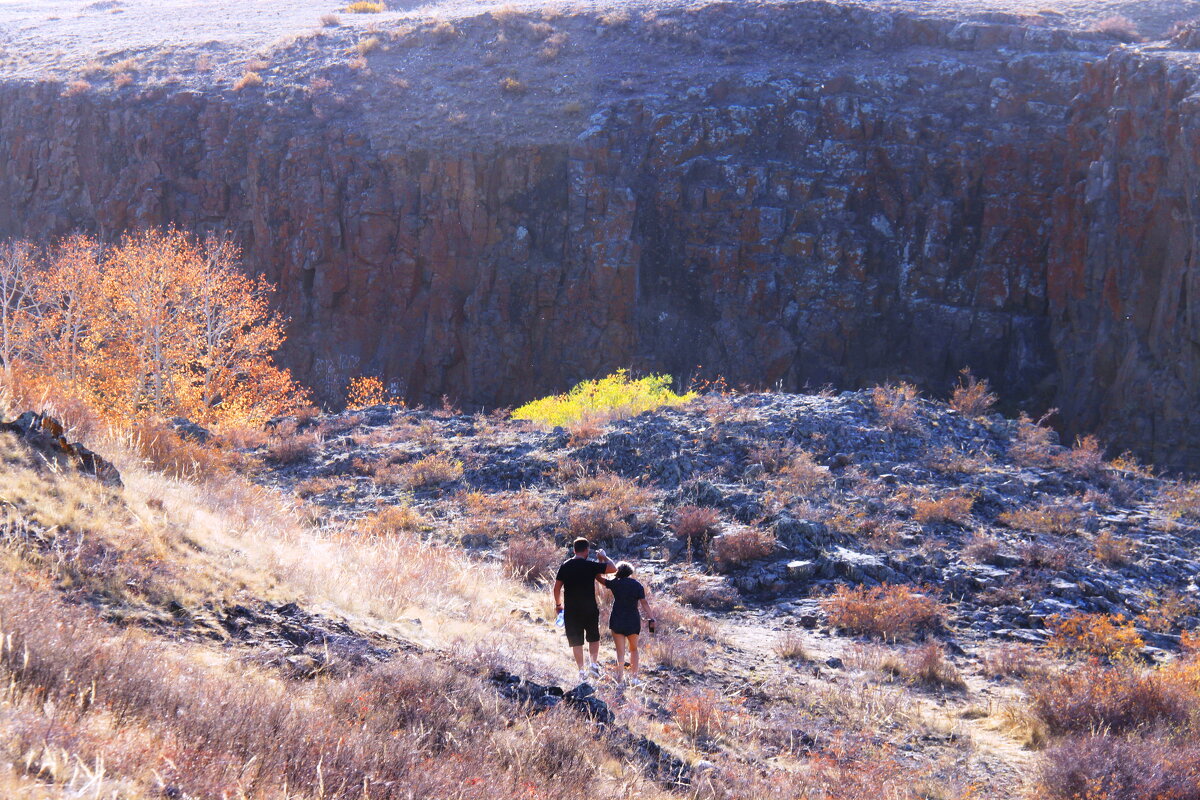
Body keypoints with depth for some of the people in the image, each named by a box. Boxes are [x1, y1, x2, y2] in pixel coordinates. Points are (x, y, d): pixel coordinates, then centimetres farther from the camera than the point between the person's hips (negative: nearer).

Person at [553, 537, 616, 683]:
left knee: (576, 642, 6)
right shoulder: (591, 566, -9)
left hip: (571, 610, 2)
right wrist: (603, 557, 12)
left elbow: (557, 587, 1)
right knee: (594, 638, 18)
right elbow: (613, 568, -3)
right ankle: (594, 664, 7)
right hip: (590, 609, -1)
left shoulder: (565, 566, -1)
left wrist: (558, 604, 15)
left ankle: (582, 671, 6)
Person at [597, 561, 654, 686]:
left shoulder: (615, 583, -2)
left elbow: (598, 577, 6)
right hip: (633, 621, 1)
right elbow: (644, 602, -6)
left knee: (620, 651, 3)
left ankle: (620, 677, -5)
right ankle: (634, 677, 11)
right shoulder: (637, 585, 0)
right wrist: (651, 619, -7)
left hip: (617, 621, -1)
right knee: (633, 649, 16)